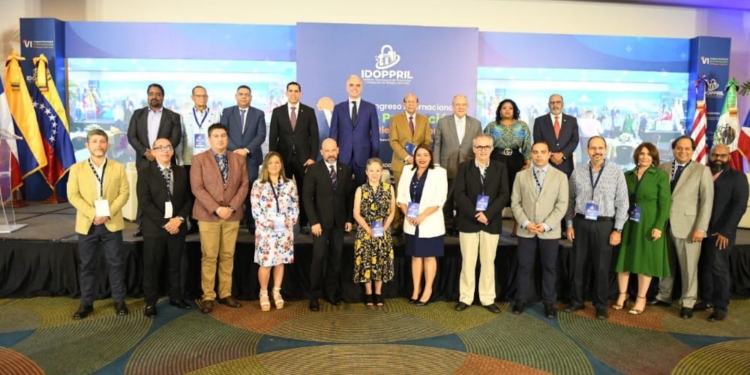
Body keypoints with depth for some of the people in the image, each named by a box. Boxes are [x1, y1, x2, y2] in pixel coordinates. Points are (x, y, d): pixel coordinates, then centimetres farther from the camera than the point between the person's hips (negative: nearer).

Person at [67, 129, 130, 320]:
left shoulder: (118, 167, 5)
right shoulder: (77, 168, 4)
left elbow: (124, 193, -2)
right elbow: (73, 195, -4)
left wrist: (108, 213, -15)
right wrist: (92, 214, -16)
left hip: (112, 224, 0)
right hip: (87, 224, 0)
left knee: (116, 263, 5)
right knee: (86, 265, 8)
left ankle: (119, 300, 16)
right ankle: (86, 303, 19)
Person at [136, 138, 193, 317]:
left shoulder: (181, 172, 8)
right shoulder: (145, 172, -3)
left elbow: (188, 199, 6)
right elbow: (145, 202, -10)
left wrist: (179, 218, -10)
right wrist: (164, 222, -16)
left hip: (177, 226, 3)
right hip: (154, 227, -3)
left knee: (175, 265, 12)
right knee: (152, 266, 4)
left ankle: (176, 297, 25)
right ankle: (150, 302, 15)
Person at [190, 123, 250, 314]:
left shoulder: (239, 159, 9)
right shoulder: (199, 159, 0)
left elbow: (244, 185, 4)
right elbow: (197, 188, -8)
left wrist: (232, 207, -9)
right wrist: (216, 208, -16)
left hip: (232, 214, 3)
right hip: (208, 214, -3)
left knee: (228, 256, 8)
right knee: (209, 257, 0)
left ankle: (225, 294, 17)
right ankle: (208, 297, 9)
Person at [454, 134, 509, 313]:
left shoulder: (500, 168, 5)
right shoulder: (464, 167, 2)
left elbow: (504, 194, -4)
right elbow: (459, 194, -6)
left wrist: (487, 214, -16)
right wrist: (475, 214, -16)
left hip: (491, 222, 1)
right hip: (468, 221, -1)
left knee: (488, 262, 8)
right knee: (468, 261, 5)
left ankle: (488, 299, 18)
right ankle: (465, 298, 15)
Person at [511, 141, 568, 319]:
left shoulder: (560, 176, 1)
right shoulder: (521, 175, 5)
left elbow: (562, 205, -5)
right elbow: (515, 202, 2)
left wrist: (547, 225, -15)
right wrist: (525, 223, -11)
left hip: (550, 231, -1)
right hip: (526, 230, 1)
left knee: (549, 268, 9)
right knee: (524, 267, 8)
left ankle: (549, 303, 21)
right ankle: (521, 300, 21)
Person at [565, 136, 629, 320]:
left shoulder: (616, 173, -2)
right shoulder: (578, 172, 3)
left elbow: (622, 203, -2)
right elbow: (570, 200, 6)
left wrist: (618, 229, -6)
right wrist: (569, 224, 2)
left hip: (604, 224, -2)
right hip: (580, 223, 2)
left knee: (601, 267, 6)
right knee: (578, 264, 10)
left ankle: (601, 305, 21)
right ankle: (576, 300, 25)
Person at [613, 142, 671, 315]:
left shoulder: (660, 176, -4)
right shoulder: (628, 175, 7)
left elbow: (665, 203, -8)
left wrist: (659, 226, -15)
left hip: (649, 224, -3)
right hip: (628, 222, 3)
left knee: (645, 260, 5)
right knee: (623, 258, 5)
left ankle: (641, 299, 15)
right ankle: (622, 295, 18)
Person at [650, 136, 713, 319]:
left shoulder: (702, 171, 1)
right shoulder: (662, 168, 9)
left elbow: (707, 201, -4)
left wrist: (701, 228, -10)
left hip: (687, 226, -3)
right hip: (664, 224, 3)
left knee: (688, 267, 3)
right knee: (665, 263, 12)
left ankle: (688, 302, 16)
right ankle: (664, 296, 25)